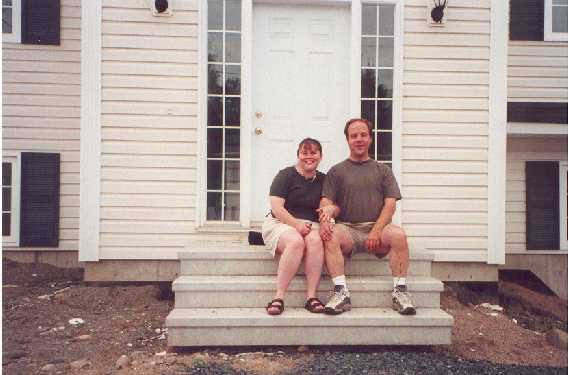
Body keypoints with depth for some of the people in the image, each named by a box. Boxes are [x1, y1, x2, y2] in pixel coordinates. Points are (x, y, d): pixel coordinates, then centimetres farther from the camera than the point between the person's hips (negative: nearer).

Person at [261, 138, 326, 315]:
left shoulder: (323, 180, 16)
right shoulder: (286, 175, 2)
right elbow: (276, 207, -8)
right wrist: (296, 224, -19)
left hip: (310, 225, 3)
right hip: (281, 223, -3)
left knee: (315, 240, -32)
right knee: (296, 241, -35)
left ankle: (311, 296, -29)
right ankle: (279, 297, -29)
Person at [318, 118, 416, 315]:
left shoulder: (382, 170, 17)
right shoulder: (336, 171, 16)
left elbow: (390, 204, 6)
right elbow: (326, 202, 4)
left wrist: (376, 231, -11)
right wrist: (326, 214, -23)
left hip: (378, 227, 1)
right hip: (347, 228, 0)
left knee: (398, 235, -30)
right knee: (330, 237, -32)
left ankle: (400, 292, -22)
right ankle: (341, 293, -32)